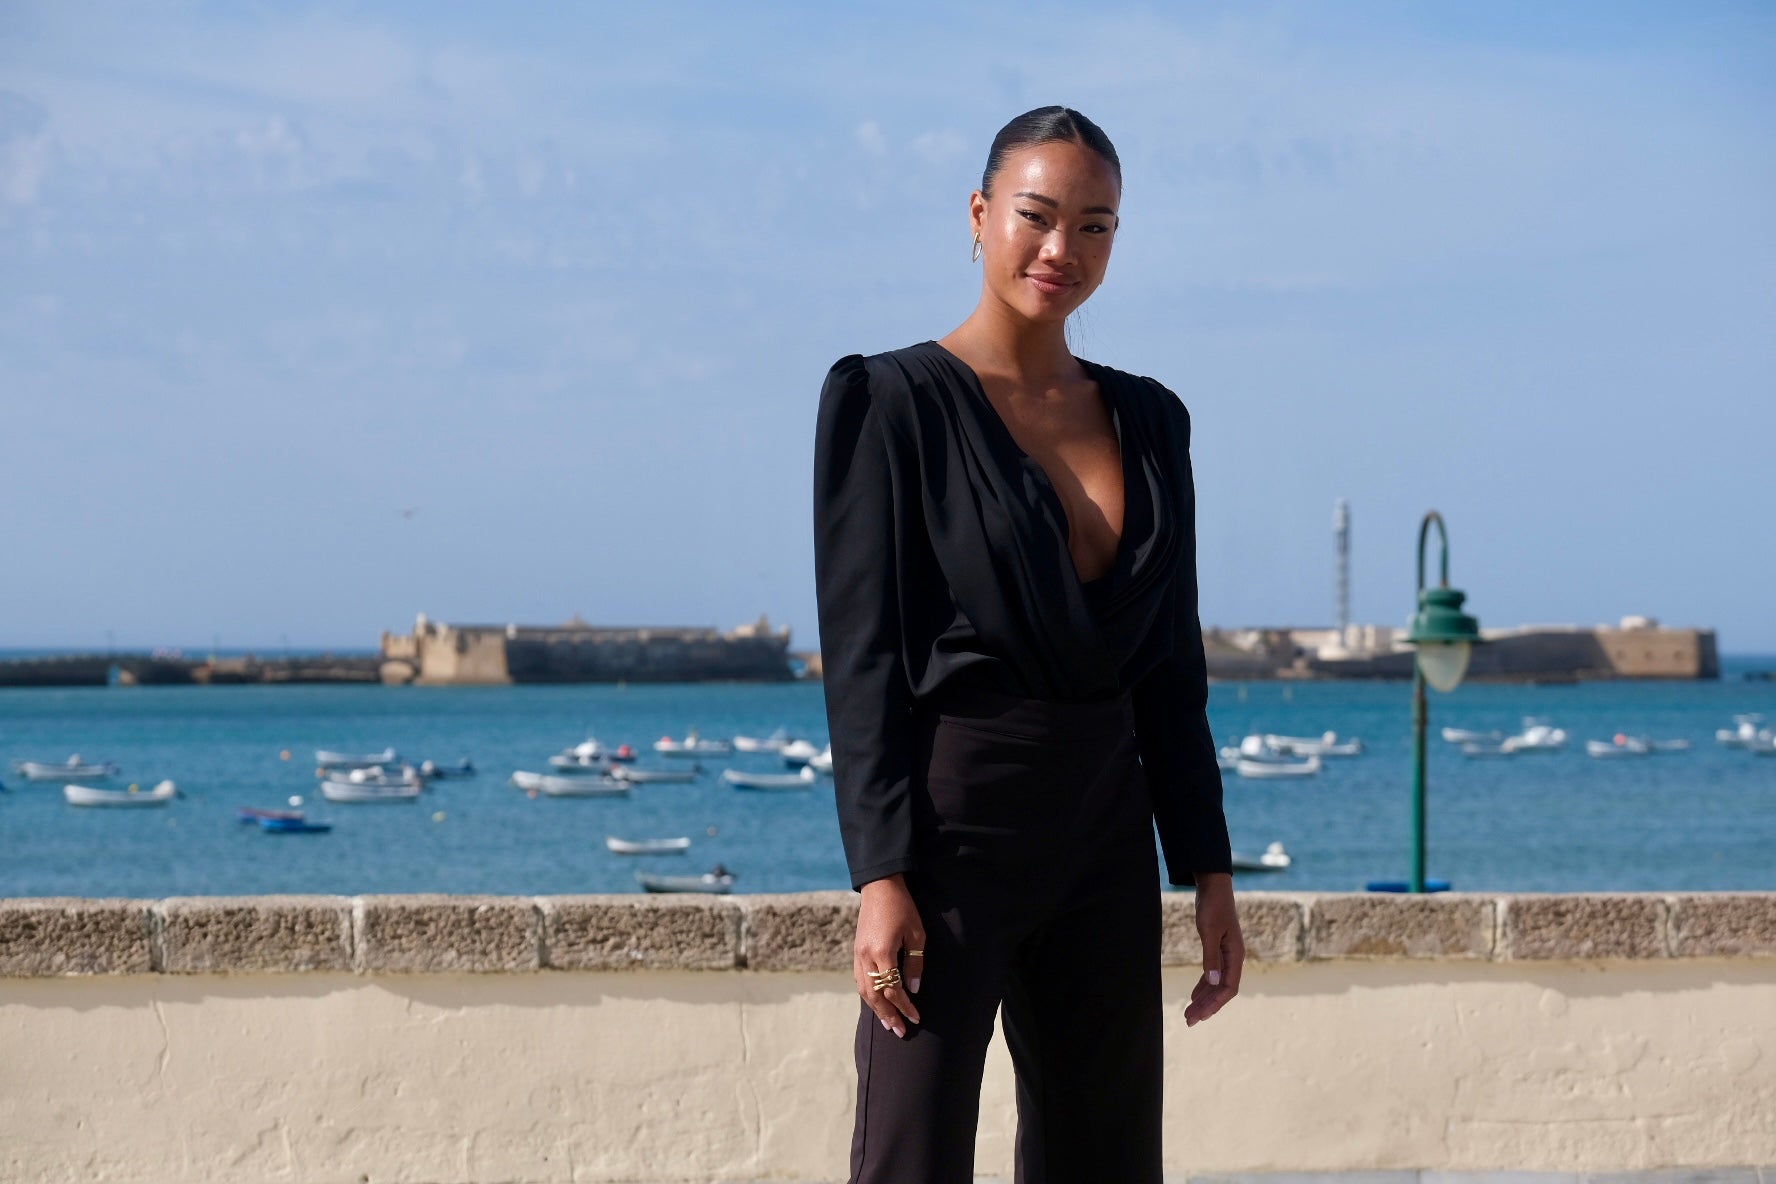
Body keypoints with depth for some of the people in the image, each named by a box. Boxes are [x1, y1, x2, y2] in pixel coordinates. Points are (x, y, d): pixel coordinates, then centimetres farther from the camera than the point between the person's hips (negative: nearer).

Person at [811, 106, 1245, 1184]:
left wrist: (1208, 868, 9)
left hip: (1106, 838, 6)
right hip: (954, 822, -6)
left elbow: (1173, 664, 14)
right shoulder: (892, 403, -4)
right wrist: (882, 876, -16)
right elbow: (862, 651, -9)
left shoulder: (1148, 421, 12)